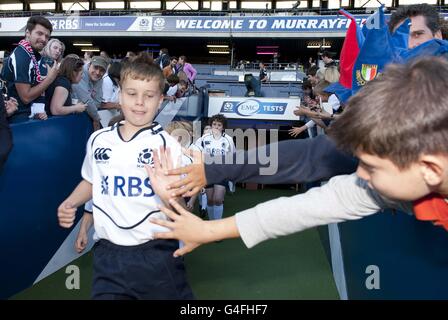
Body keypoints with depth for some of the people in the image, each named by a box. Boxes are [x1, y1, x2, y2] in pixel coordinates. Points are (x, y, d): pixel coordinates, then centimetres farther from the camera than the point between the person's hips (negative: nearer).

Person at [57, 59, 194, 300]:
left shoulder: (167, 144, -8)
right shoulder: (98, 140, 4)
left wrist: (165, 191, -29)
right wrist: (70, 204, 5)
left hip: (156, 253, -2)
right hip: (108, 254, 3)